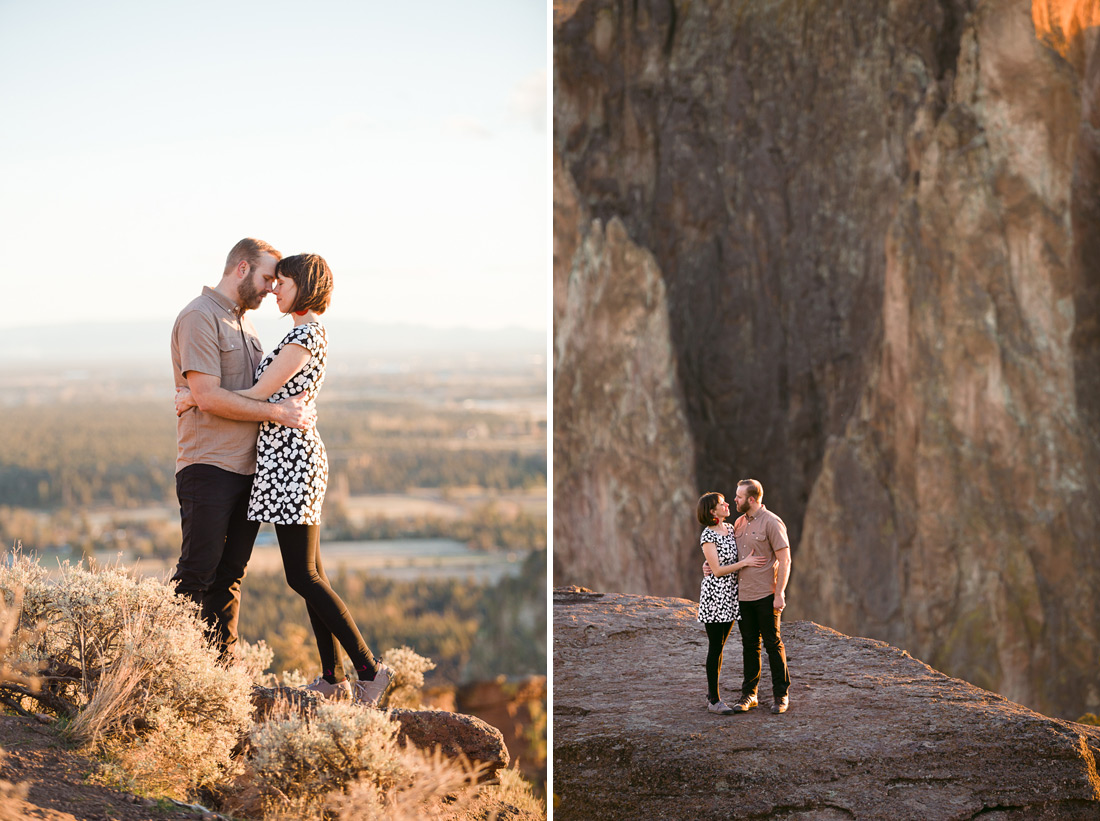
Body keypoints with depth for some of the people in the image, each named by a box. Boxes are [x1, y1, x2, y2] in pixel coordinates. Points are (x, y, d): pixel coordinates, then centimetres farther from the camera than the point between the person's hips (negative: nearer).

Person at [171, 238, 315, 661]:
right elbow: (207, 396, -18)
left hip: (246, 465, 8)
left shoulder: (242, 321, 20)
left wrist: (294, 407, 12)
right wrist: (276, 412, -17)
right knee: (197, 573, -9)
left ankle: (222, 666, 12)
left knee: (230, 574, 8)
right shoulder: (199, 317, -9)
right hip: (208, 464, -8)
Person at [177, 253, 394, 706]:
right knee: (309, 573, 9)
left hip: (290, 458, -10)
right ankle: (333, 677, 10)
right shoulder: (309, 333, 18)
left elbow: (258, 395, -15)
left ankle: (369, 669, -8)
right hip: (287, 455, 10)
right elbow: (272, 395, 26)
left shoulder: (305, 333, -14)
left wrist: (194, 400, -5)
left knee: (302, 575, -9)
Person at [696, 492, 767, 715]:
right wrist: (745, 563, -19)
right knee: (715, 648, -3)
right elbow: (717, 570, -16)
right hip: (714, 596, -7)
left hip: (731, 596, 7)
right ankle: (714, 700, 2)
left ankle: (712, 694, 18)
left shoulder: (730, 529, 9)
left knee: (719, 647, 12)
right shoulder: (707, 537, -13)